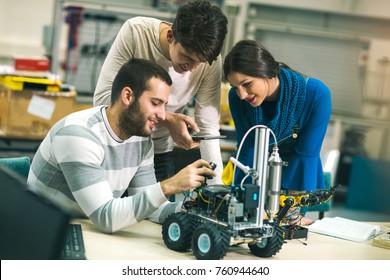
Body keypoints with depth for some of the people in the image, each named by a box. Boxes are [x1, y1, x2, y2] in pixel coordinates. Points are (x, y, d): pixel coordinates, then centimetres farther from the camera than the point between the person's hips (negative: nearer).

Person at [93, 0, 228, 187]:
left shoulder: (211, 62, -19)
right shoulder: (135, 31, -25)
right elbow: (103, 97, -27)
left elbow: (208, 129, -15)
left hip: (160, 153, 2)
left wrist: (217, 186, -23)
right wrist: (166, 119, -35)